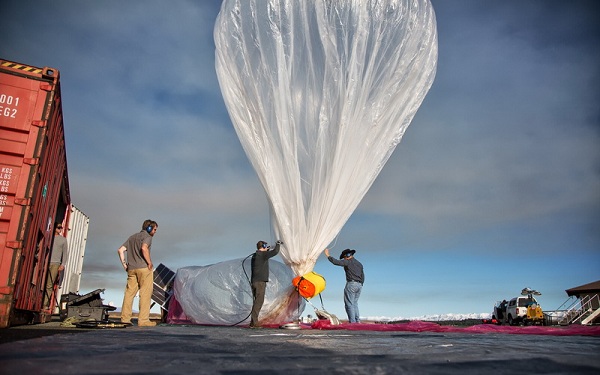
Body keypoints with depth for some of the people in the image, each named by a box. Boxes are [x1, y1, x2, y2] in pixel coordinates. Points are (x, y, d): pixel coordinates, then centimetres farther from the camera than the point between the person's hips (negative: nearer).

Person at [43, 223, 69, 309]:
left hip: (55, 264, 0)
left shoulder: (63, 240, 13)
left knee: (49, 285, -4)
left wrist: (62, 264, 1)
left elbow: (65, 253, 11)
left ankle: (45, 304, -4)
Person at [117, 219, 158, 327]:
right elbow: (144, 248, -20)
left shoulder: (132, 237, 23)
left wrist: (124, 264, 15)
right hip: (144, 268, -7)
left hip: (131, 269, 7)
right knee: (145, 293, -4)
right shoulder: (147, 236, 0)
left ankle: (125, 318, 7)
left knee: (129, 293, 8)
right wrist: (150, 263, -13)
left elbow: (120, 250, 16)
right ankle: (143, 320, -6)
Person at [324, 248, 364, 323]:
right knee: (354, 303, 16)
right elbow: (362, 277, 19)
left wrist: (328, 255, -2)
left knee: (349, 304, -4)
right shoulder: (359, 264, 19)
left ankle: (352, 322, -9)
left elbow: (336, 262, -13)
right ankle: (357, 320, 9)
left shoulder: (347, 262, -3)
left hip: (351, 284, -7)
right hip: (359, 285, 7)